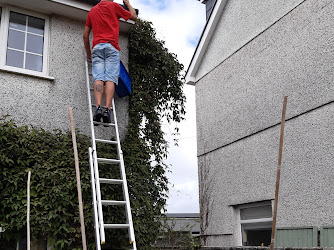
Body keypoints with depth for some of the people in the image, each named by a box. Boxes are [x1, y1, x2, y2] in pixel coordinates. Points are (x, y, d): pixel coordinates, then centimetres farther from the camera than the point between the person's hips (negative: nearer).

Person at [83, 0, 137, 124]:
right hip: (111, 46, -3)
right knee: (110, 79, -12)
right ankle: (107, 109, -24)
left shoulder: (92, 10, 23)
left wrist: (88, 53, 29)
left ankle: (98, 107, -26)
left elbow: (85, 35, 22)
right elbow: (134, 16, 21)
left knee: (98, 78, -9)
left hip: (97, 47, 3)